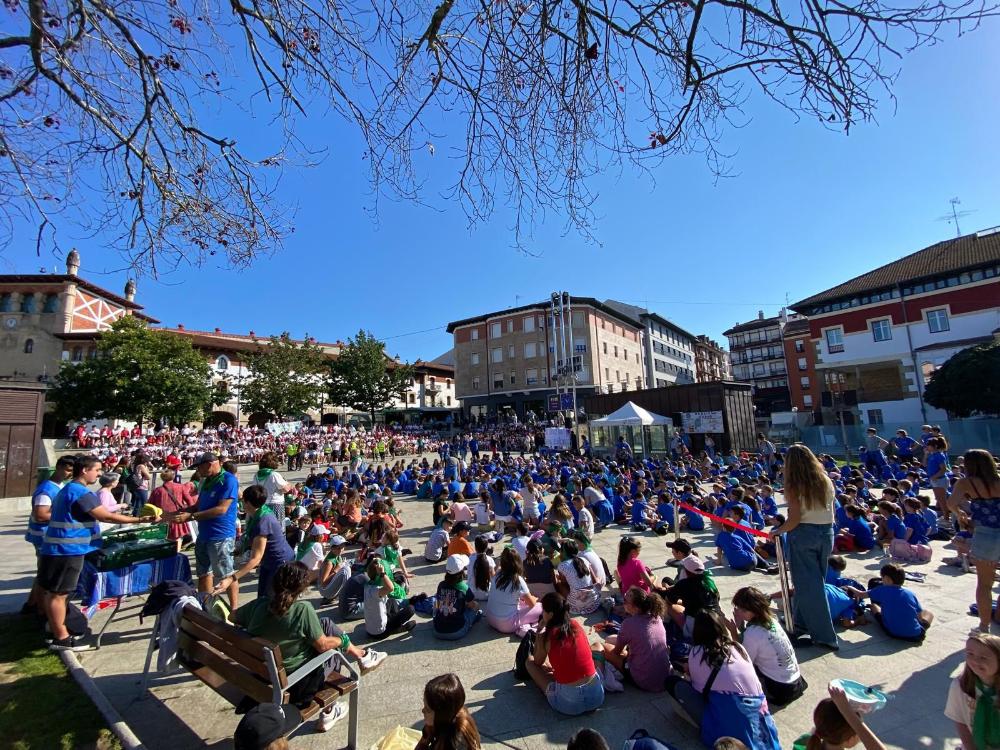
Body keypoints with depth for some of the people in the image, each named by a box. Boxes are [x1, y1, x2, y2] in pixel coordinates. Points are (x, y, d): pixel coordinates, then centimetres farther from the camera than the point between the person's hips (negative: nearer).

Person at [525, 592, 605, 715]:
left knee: (529, 662, 13)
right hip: (597, 697, 3)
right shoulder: (576, 625, 4)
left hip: (569, 703, -3)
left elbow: (537, 663, 13)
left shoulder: (545, 637, -7)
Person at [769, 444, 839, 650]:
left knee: (808, 584, 6)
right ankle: (802, 622, 33)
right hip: (826, 534, 6)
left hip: (803, 535, -6)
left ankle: (824, 636, 11)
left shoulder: (794, 486, -14)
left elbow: (794, 520, -16)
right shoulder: (826, 481, 2)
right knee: (815, 581, 18)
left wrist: (776, 532, -2)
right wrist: (828, 534, 17)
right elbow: (832, 513, 5)